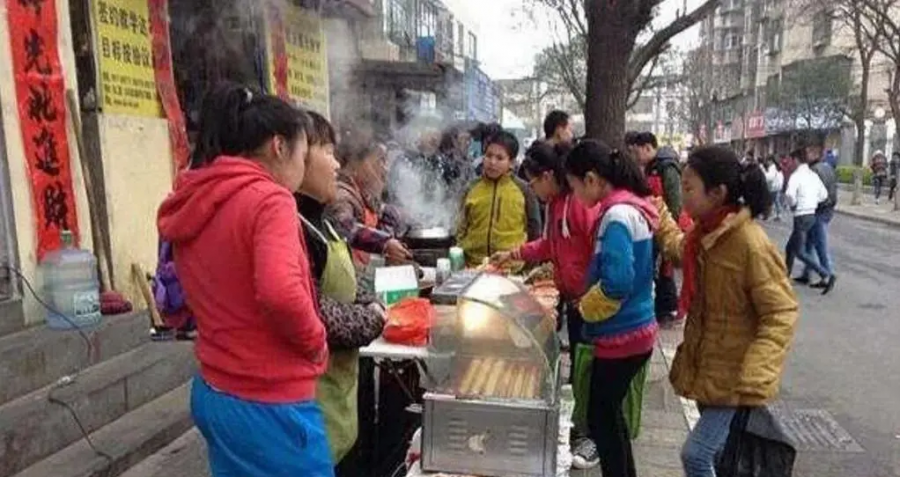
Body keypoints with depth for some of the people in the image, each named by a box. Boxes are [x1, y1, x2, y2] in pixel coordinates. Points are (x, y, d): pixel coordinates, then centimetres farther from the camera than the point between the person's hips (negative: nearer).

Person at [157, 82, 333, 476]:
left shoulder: (193, 206, 7)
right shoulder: (269, 199, -18)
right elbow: (280, 293, -32)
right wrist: (315, 342, -16)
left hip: (213, 393, 8)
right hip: (268, 406, -8)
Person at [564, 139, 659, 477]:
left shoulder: (617, 215, -21)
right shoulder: (629, 207, 8)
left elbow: (616, 282, -29)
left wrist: (584, 307, -12)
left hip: (621, 335, -9)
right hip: (631, 331, 9)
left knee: (601, 419, 6)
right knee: (609, 415, 21)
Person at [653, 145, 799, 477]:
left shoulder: (751, 244, -24)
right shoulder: (705, 233, 2)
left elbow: (781, 315, -23)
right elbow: (679, 249, 27)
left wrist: (754, 381, -31)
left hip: (733, 376, -8)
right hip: (706, 367, 8)